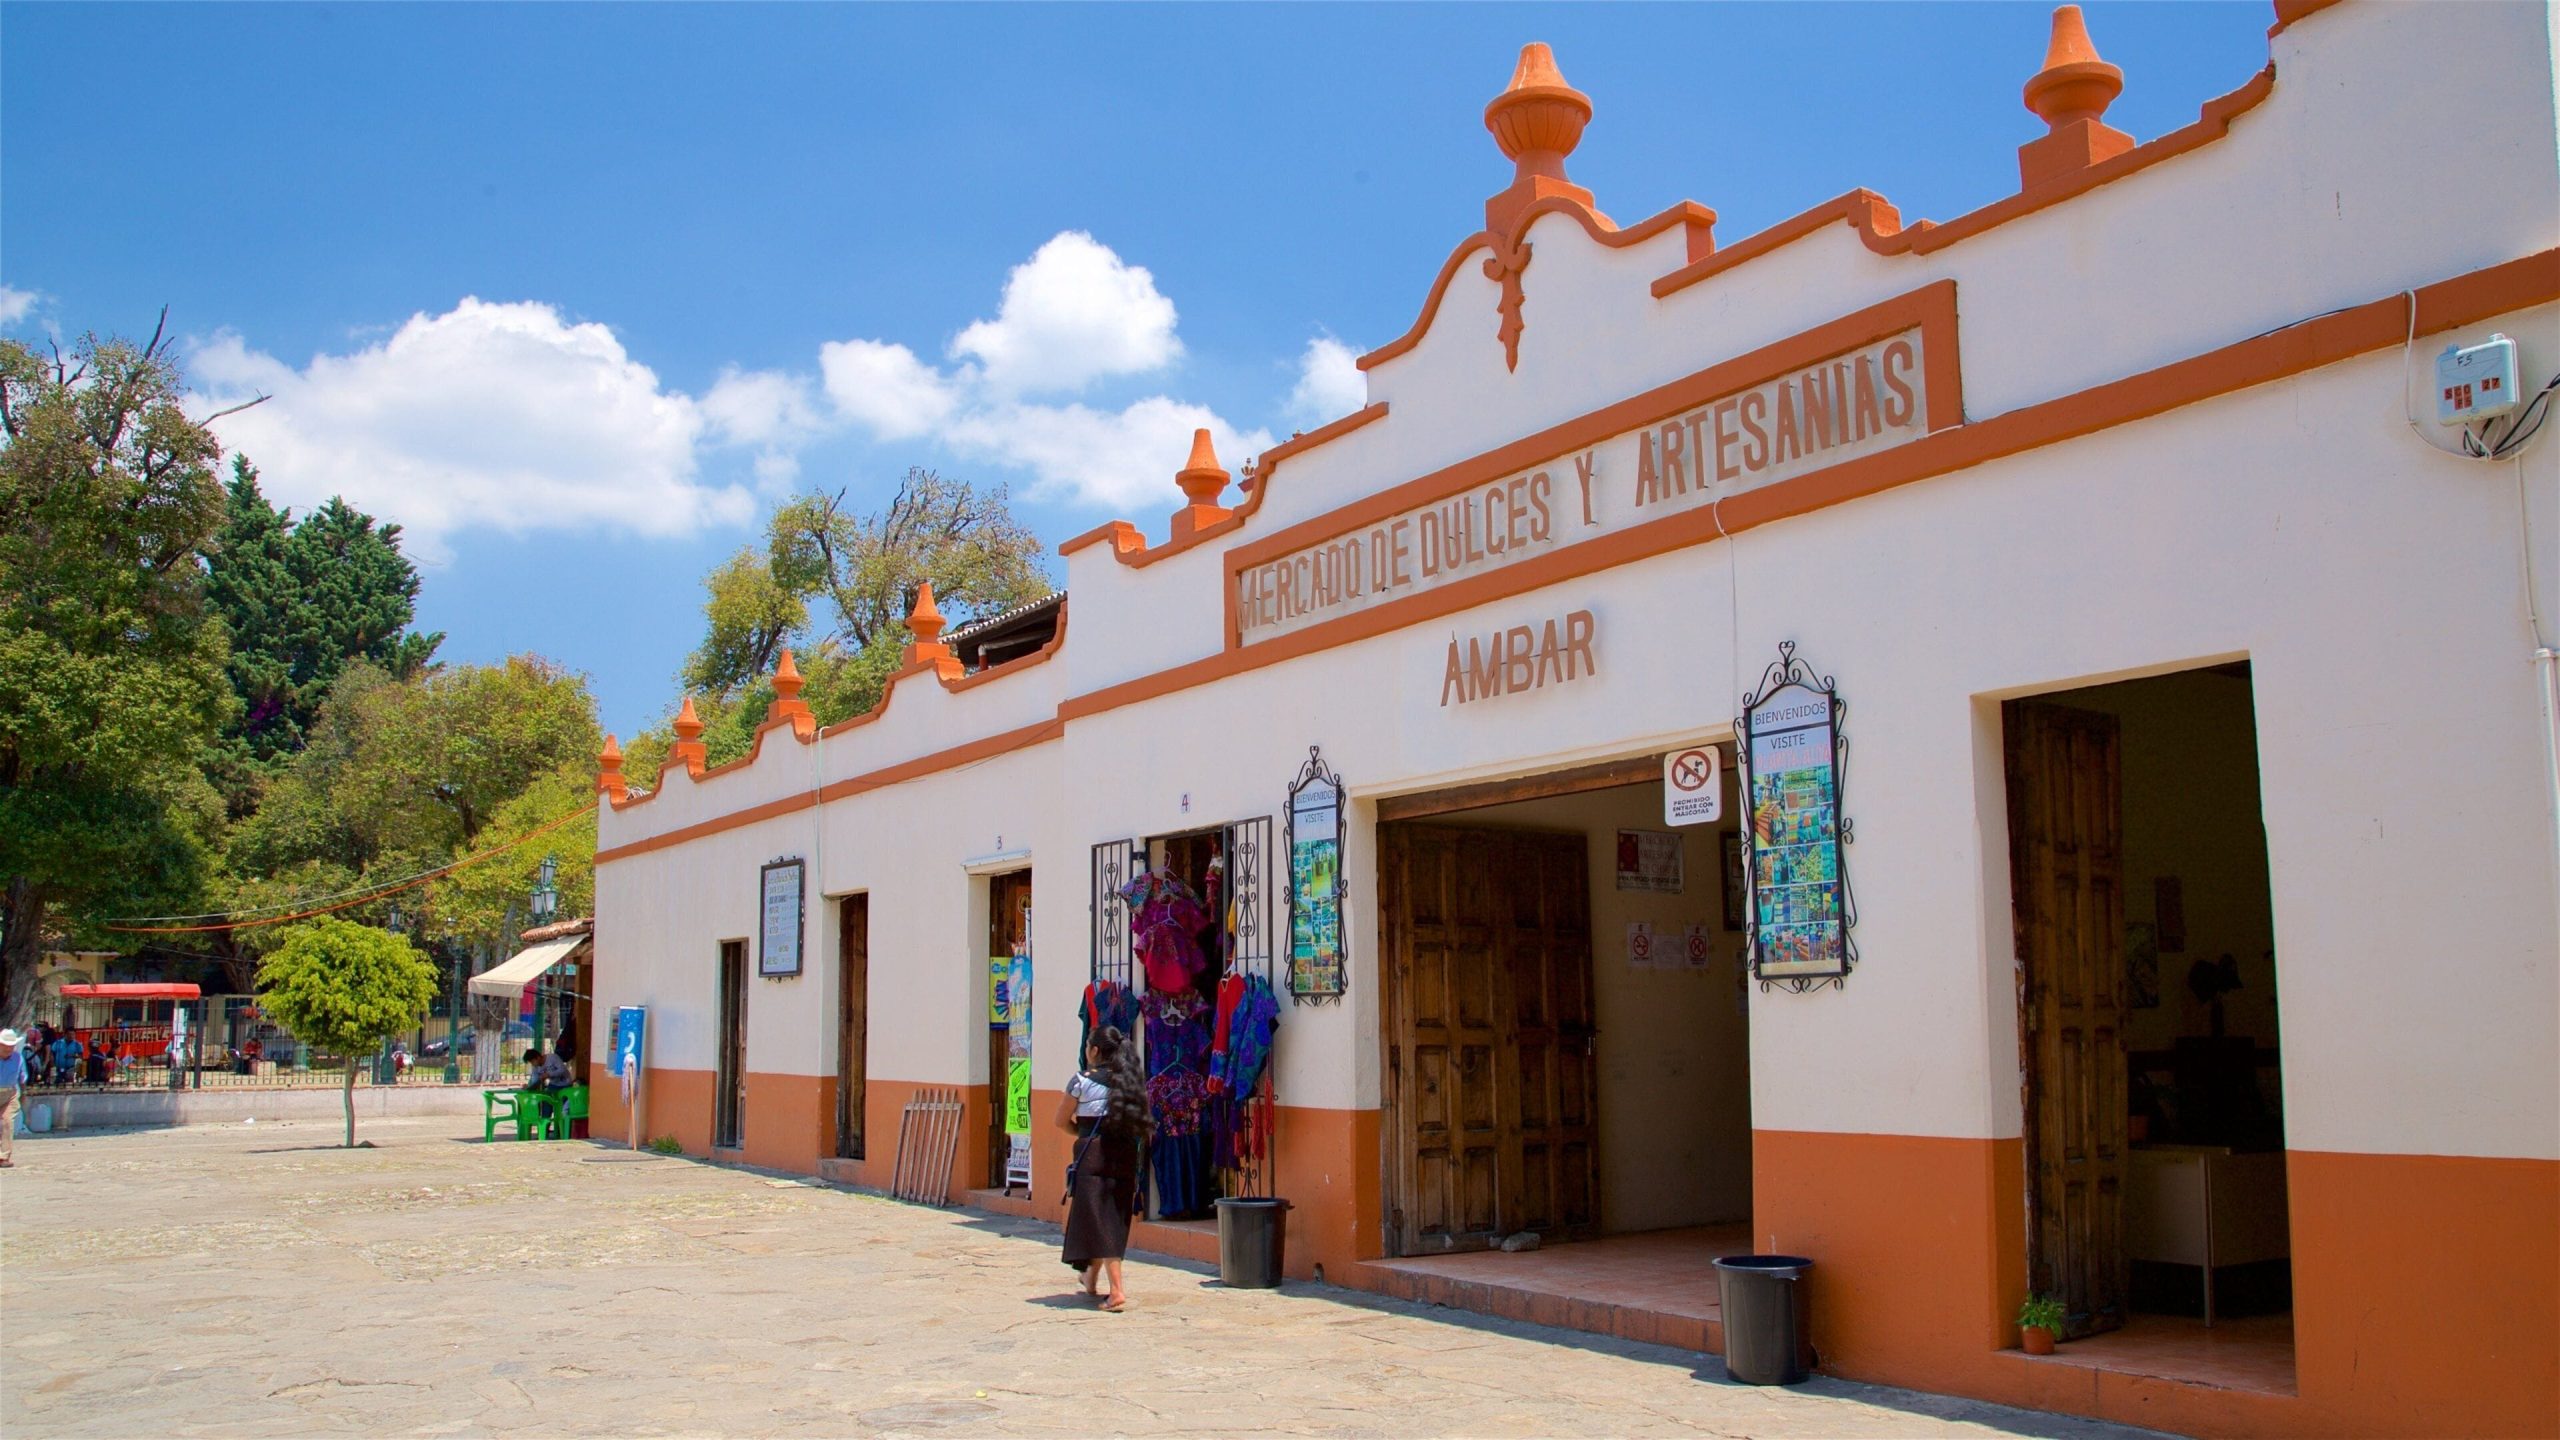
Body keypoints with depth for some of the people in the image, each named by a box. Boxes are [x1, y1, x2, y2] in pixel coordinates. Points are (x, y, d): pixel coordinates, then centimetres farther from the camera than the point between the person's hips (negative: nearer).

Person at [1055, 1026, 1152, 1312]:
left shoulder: (1082, 1081, -5)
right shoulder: (1130, 1082, 9)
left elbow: (1062, 1121, 1)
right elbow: (1140, 1123, 11)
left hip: (1093, 1157, -6)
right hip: (1125, 1157, 6)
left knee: (1098, 1221, -3)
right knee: (1115, 1221, 16)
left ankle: (1117, 1292, -14)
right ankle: (1092, 1280, 34)